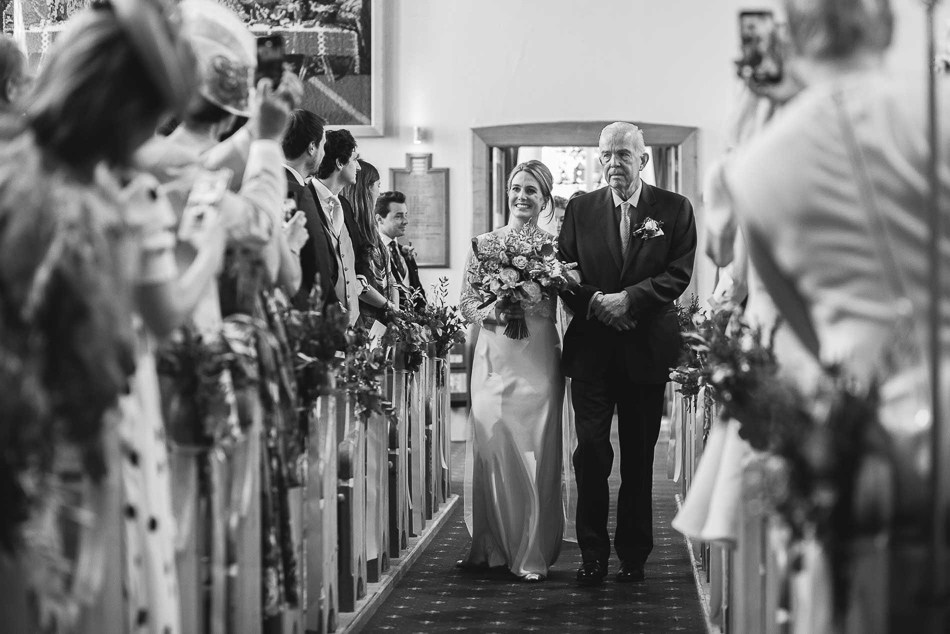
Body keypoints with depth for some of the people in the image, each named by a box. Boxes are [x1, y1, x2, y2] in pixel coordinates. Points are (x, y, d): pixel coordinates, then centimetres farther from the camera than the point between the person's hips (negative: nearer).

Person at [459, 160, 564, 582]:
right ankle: (491, 545, 9)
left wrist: (530, 307, -12)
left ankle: (532, 553, 7)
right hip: (494, 355, 1)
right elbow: (466, 302, 10)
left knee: (536, 451, -2)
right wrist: (493, 311, -9)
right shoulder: (484, 243, 10)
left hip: (539, 357, -1)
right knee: (491, 443, -3)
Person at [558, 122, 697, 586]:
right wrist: (593, 303, -12)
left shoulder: (675, 209, 4)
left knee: (639, 456, 6)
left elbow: (679, 272, -4)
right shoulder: (580, 209, 9)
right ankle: (593, 554, 3)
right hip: (591, 348, 1)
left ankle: (634, 554, 17)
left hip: (646, 348, 0)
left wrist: (629, 299, -16)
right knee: (590, 450, -6)